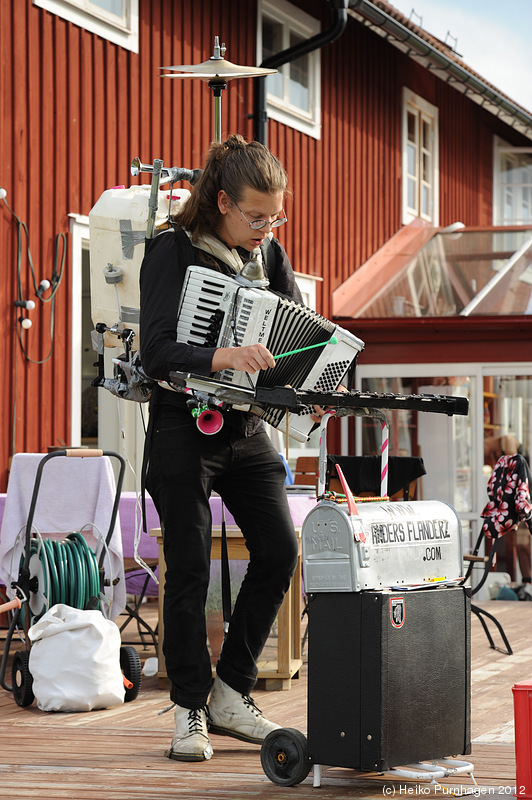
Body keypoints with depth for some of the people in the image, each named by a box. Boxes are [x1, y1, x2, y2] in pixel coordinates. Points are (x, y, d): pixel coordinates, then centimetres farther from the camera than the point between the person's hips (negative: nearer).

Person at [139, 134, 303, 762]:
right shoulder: (173, 252, -12)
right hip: (184, 427, -6)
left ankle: (231, 692, 13)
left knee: (278, 551, 0)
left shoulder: (268, 253, 7)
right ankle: (191, 710, 9)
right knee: (190, 570, -2)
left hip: (247, 427, 6)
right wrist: (222, 357, -38)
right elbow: (156, 351, -21)